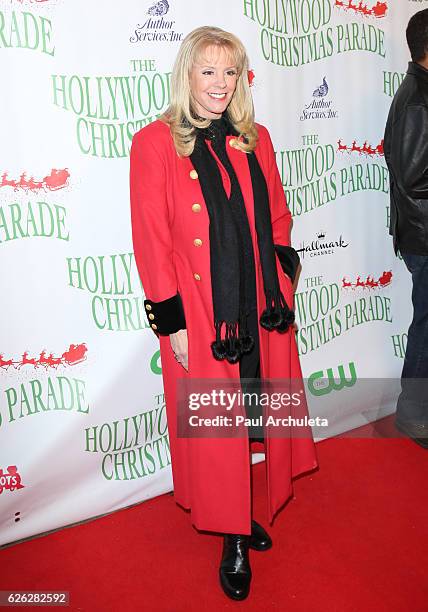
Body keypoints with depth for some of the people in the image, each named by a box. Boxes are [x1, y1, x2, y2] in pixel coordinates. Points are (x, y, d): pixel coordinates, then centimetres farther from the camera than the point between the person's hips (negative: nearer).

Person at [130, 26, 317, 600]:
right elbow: (151, 241, -9)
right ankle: (233, 538, 27)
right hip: (200, 313, -4)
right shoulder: (154, 144, -6)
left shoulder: (254, 139, 8)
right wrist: (172, 322, -10)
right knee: (213, 427, 8)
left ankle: (246, 514, 39)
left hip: (263, 306, 5)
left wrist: (282, 278, 4)